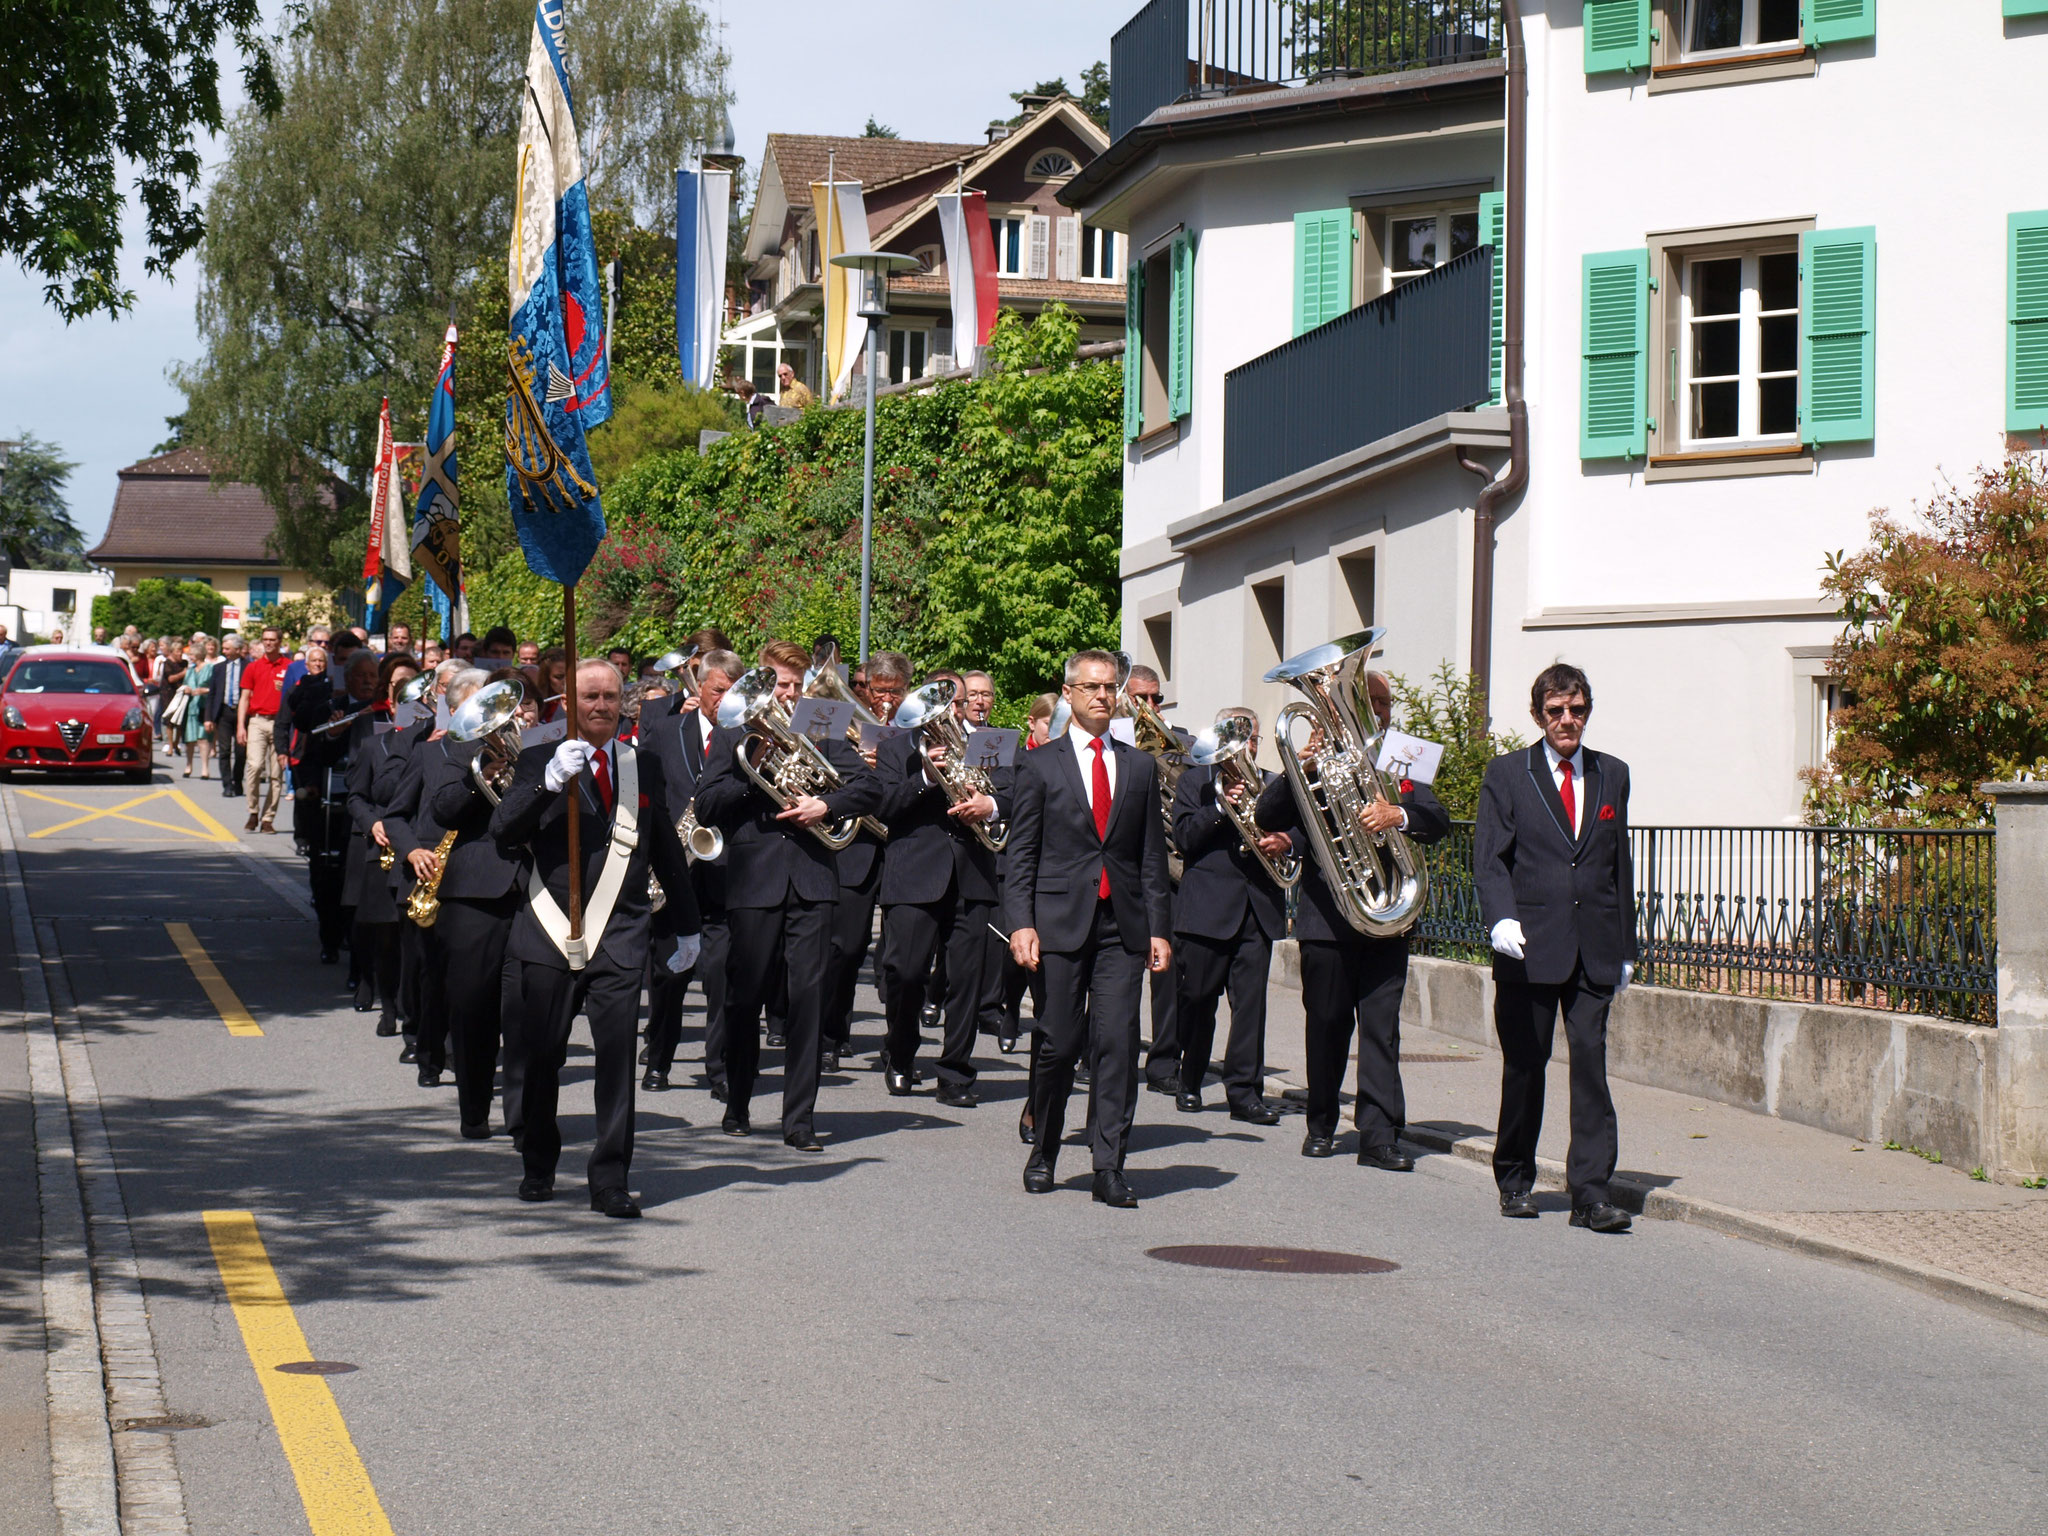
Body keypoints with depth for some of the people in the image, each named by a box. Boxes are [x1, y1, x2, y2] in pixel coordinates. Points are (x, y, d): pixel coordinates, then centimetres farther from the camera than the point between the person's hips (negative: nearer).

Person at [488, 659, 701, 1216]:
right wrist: (550, 783, -24)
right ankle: (539, 1165, 25)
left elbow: (667, 850, 22)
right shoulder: (540, 761, 4)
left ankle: (610, 1180, -6)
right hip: (548, 934, -1)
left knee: (617, 1056, -9)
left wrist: (687, 925, 24)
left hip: (619, 937, 1)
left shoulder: (645, 767, 13)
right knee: (542, 1058, 7)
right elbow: (503, 832, -11)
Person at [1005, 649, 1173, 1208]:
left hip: (1122, 927, 2)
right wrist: (1020, 923, -8)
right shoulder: (1040, 764, 6)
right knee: (1059, 1042, 0)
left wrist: (1157, 928, 5)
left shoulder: (1140, 767, 13)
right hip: (1061, 922, -2)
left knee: (1118, 1043, -6)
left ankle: (1109, 1167, -3)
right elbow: (1020, 853, 3)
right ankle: (1044, 1153, 18)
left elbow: (1152, 854, 13)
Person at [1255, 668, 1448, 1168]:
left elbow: (1438, 821, -5)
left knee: (1382, 1026, -5)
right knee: (1326, 1023, 7)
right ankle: (1321, 1125, 20)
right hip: (1326, 917, 0)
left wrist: (1398, 815, -26)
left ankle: (1379, 1136, -7)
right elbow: (1267, 818, -5)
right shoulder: (1318, 762, 7)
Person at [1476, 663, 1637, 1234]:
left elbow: (1620, 864, 17)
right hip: (1530, 944, -2)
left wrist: (1625, 948, 15)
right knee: (1525, 1065, 6)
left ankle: (1591, 1192, -9)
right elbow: (1489, 857, -3)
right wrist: (1501, 918, -21)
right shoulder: (1507, 774, 4)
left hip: (1594, 950, 2)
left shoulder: (1612, 775, 13)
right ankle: (1515, 1179, 22)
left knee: (1591, 1059, -7)